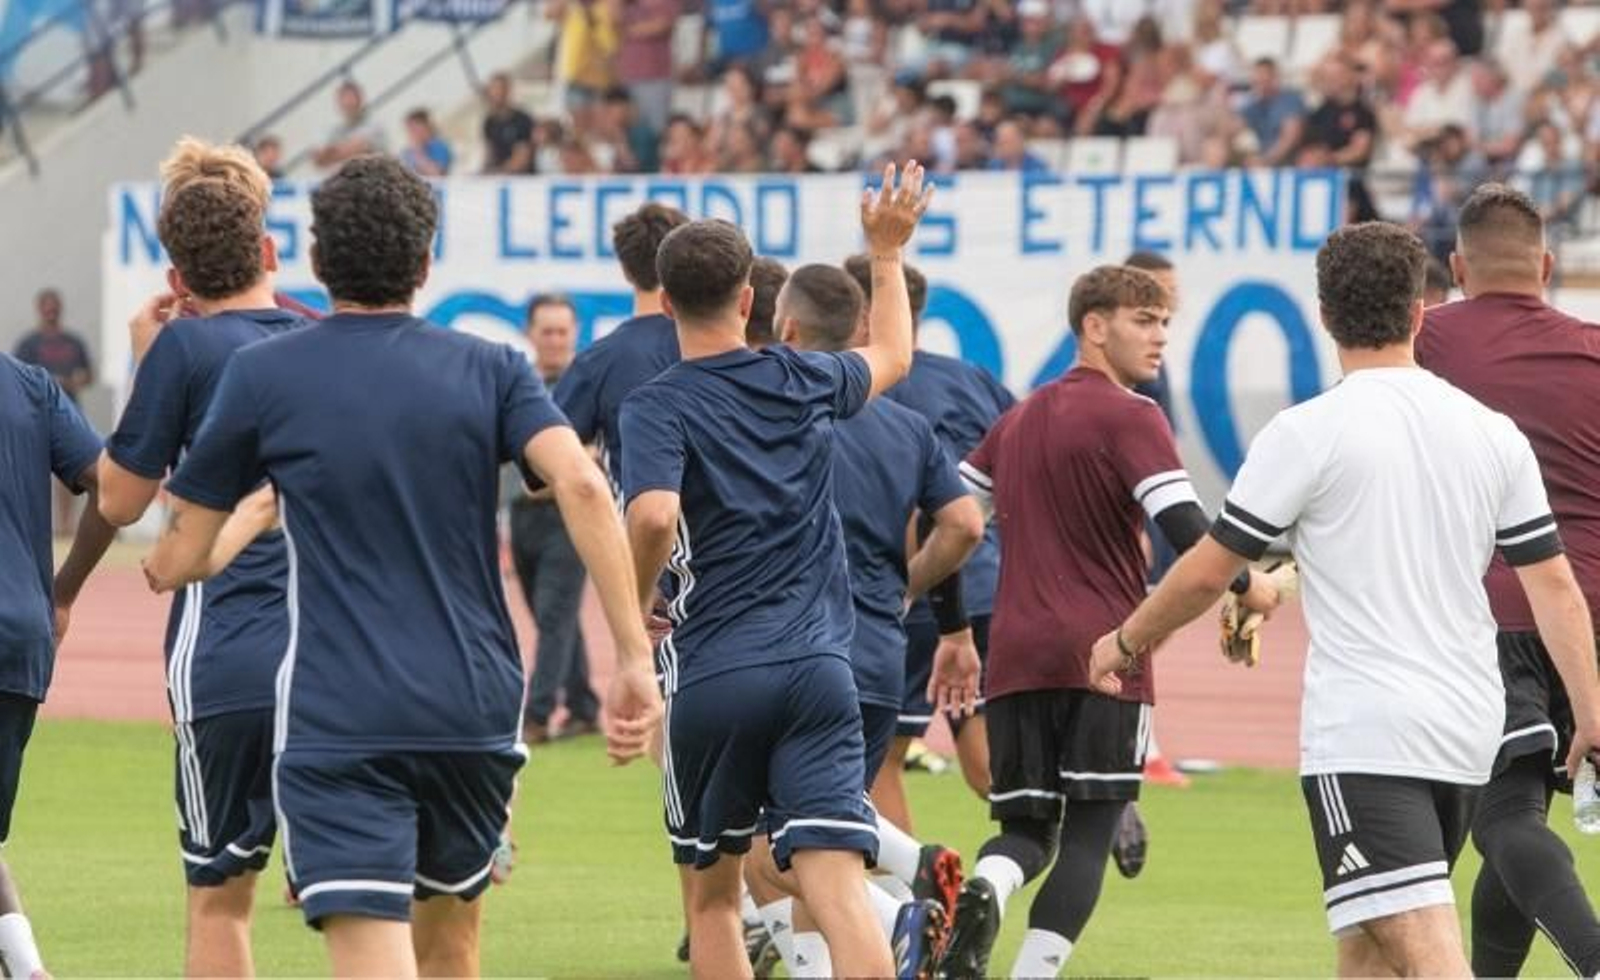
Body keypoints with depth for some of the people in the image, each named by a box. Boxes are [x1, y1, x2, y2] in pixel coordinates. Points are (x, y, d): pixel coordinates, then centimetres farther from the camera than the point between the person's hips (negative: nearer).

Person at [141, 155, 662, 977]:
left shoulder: (262, 375, 1)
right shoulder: (490, 370, 5)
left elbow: (173, 564, 5)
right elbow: (581, 484, -12)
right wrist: (634, 655, -14)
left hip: (336, 724, -3)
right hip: (475, 710, 4)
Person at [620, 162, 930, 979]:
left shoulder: (656, 408, -4)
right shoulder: (801, 382, 9)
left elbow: (654, 515, -23)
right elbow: (893, 356, 31)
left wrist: (636, 605, -5)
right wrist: (887, 252, 44)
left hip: (712, 674, -2)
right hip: (818, 667, 2)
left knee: (710, 894, 17)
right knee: (838, 887, -10)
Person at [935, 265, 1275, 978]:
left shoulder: (1020, 419, 17)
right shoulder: (1128, 417, -5)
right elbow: (1184, 526, -17)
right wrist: (1247, 587, -3)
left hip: (1015, 655, 6)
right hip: (1103, 653, -5)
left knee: (1025, 828, 10)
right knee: (1088, 833, 0)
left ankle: (983, 889, -22)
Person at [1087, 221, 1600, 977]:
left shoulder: (1306, 434, -8)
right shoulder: (1495, 435, 7)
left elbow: (1207, 572, -2)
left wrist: (1127, 642, 15)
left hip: (1363, 737, -7)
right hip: (1468, 733, 7)